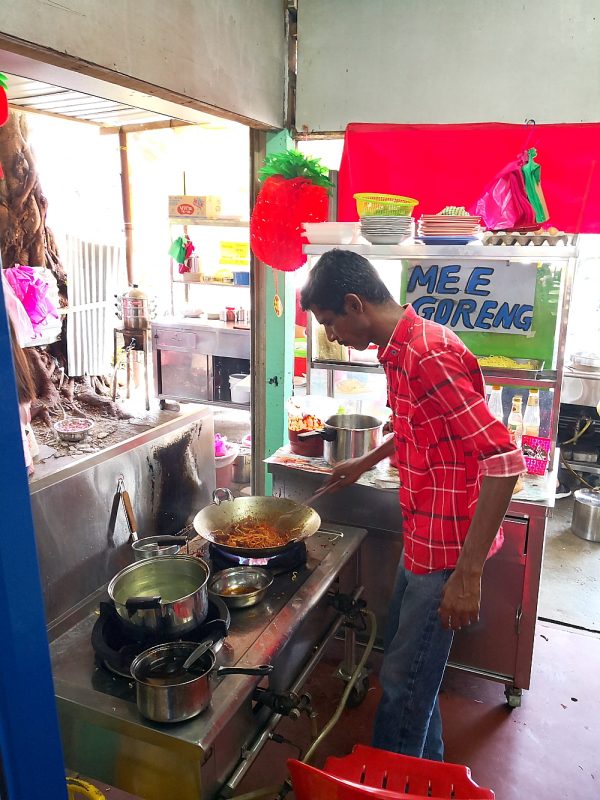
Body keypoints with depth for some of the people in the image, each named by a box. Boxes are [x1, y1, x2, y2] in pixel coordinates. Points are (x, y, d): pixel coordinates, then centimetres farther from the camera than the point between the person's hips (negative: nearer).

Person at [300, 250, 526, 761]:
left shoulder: (428, 354, -27)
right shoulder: (402, 349, 5)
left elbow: (503, 460, -30)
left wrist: (468, 573, -29)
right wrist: (364, 464, 27)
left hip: (446, 544, -10)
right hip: (422, 538, 10)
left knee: (403, 679, 7)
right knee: (404, 658, 24)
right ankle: (426, 766, 45)